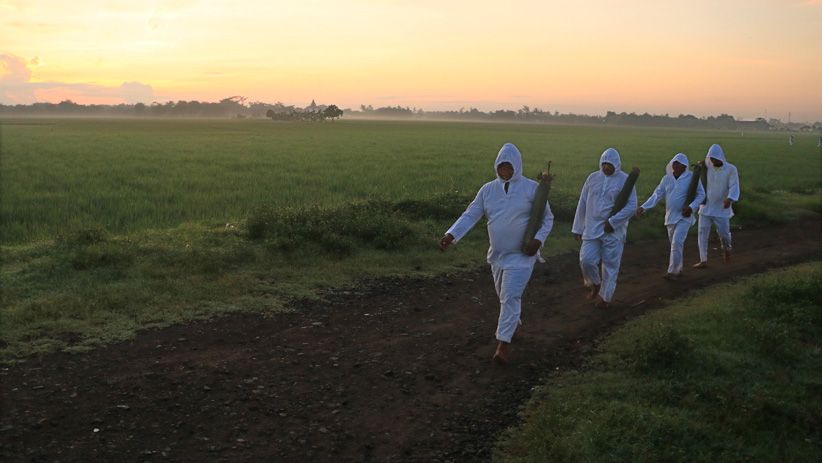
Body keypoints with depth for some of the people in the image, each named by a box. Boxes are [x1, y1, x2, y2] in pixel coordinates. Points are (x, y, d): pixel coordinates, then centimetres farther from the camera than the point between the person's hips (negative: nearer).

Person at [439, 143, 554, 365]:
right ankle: (514, 322, 51)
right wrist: (451, 235, -22)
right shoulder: (488, 190, -1)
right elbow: (470, 216, -7)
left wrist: (538, 240, -20)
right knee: (505, 295, 22)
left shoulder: (531, 188, -10)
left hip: (521, 255, -5)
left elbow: (547, 218, -3)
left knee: (511, 297, -14)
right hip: (497, 254, 5)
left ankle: (503, 345, -13)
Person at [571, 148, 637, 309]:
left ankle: (605, 296, 22)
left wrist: (612, 222, -17)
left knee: (610, 265, 4)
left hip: (614, 231, -3)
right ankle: (595, 284, 21)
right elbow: (582, 204, 10)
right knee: (586, 260, -8)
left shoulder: (625, 180, -5)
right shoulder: (593, 178, 5)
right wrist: (577, 228, 10)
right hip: (592, 229, 3)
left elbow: (631, 206, -10)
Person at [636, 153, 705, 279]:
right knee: (674, 243, 14)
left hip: (684, 217, -5)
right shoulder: (667, 178, 3)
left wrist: (691, 207, -21)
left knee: (677, 242, -17)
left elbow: (701, 194, -4)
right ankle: (678, 269, 29)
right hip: (670, 216, 5)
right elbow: (657, 195, 3)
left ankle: (672, 271, -12)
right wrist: (643, 207, -7)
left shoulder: (692, 178, -8)